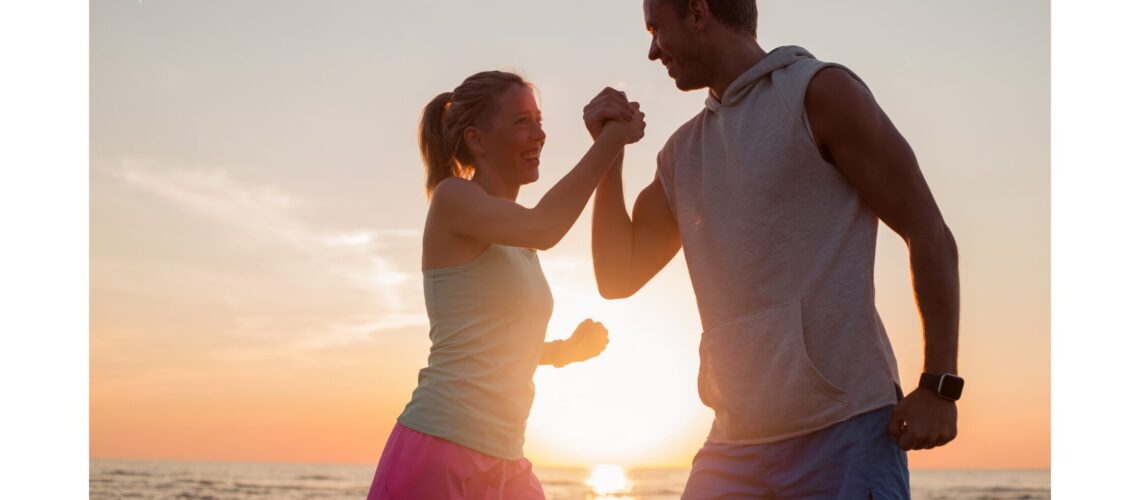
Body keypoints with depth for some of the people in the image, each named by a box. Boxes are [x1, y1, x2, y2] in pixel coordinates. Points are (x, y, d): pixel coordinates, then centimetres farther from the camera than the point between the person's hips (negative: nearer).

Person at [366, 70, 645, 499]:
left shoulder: (515, 240, 17)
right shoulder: (452, 198, -6)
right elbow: (542, 228, -25)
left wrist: (568, 349, 8)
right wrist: (612, 137, -16)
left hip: (503, 463, 8)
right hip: (438, 452, -8)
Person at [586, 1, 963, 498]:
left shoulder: (821, 91, -2)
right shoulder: (682, 151, 17)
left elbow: (929, 233, -6)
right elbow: (618, 278, 17)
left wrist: (939, 385, -12)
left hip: (844, 431, -6)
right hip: (735, 442, 6)